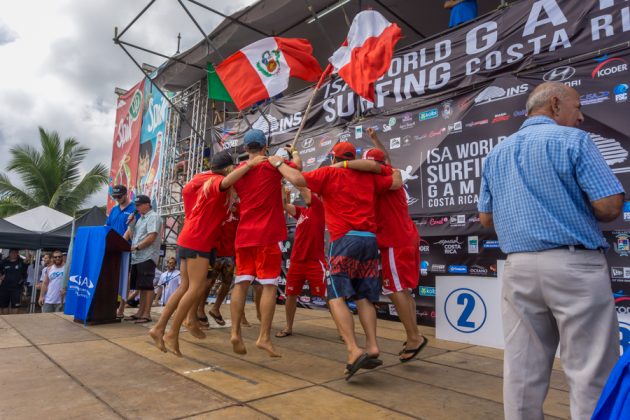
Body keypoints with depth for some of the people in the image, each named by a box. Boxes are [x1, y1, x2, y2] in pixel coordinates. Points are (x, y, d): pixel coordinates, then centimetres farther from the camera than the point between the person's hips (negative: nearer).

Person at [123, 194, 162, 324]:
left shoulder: (153, 217, -6)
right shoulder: (140, 218, 21)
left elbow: (151, 237, -16)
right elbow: (132, 236, 19)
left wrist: (136, 247, -16)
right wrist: (131, 224, 6)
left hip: (147, 257, -9)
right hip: (137, 257, 9)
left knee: (147, 286, -6)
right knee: (141, 287, 12)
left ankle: (146, 314, -3)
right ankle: (140, 312, 18)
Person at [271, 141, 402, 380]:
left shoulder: (328, 173, 6)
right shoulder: (369, 177, 18)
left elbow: (297, 179, -5)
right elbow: (397, 183, 19)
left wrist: (278, 163, 11)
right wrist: (389, 168, 37)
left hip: (345, 239, -5)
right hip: (370, 239, 5)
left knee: (337, 297, -5)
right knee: (364, 298, 11)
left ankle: (354, 350, -17)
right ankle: (372, 347, 2)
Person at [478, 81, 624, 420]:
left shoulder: (497, 153, 14)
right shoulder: (572, 140, -3)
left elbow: (486, 218, 14)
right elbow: (610, 206, -9)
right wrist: (577, 212, 11)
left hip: (518, 268, 5)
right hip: (574, 265, -5)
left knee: (521, 369, 11)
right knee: (591, 371, 5)